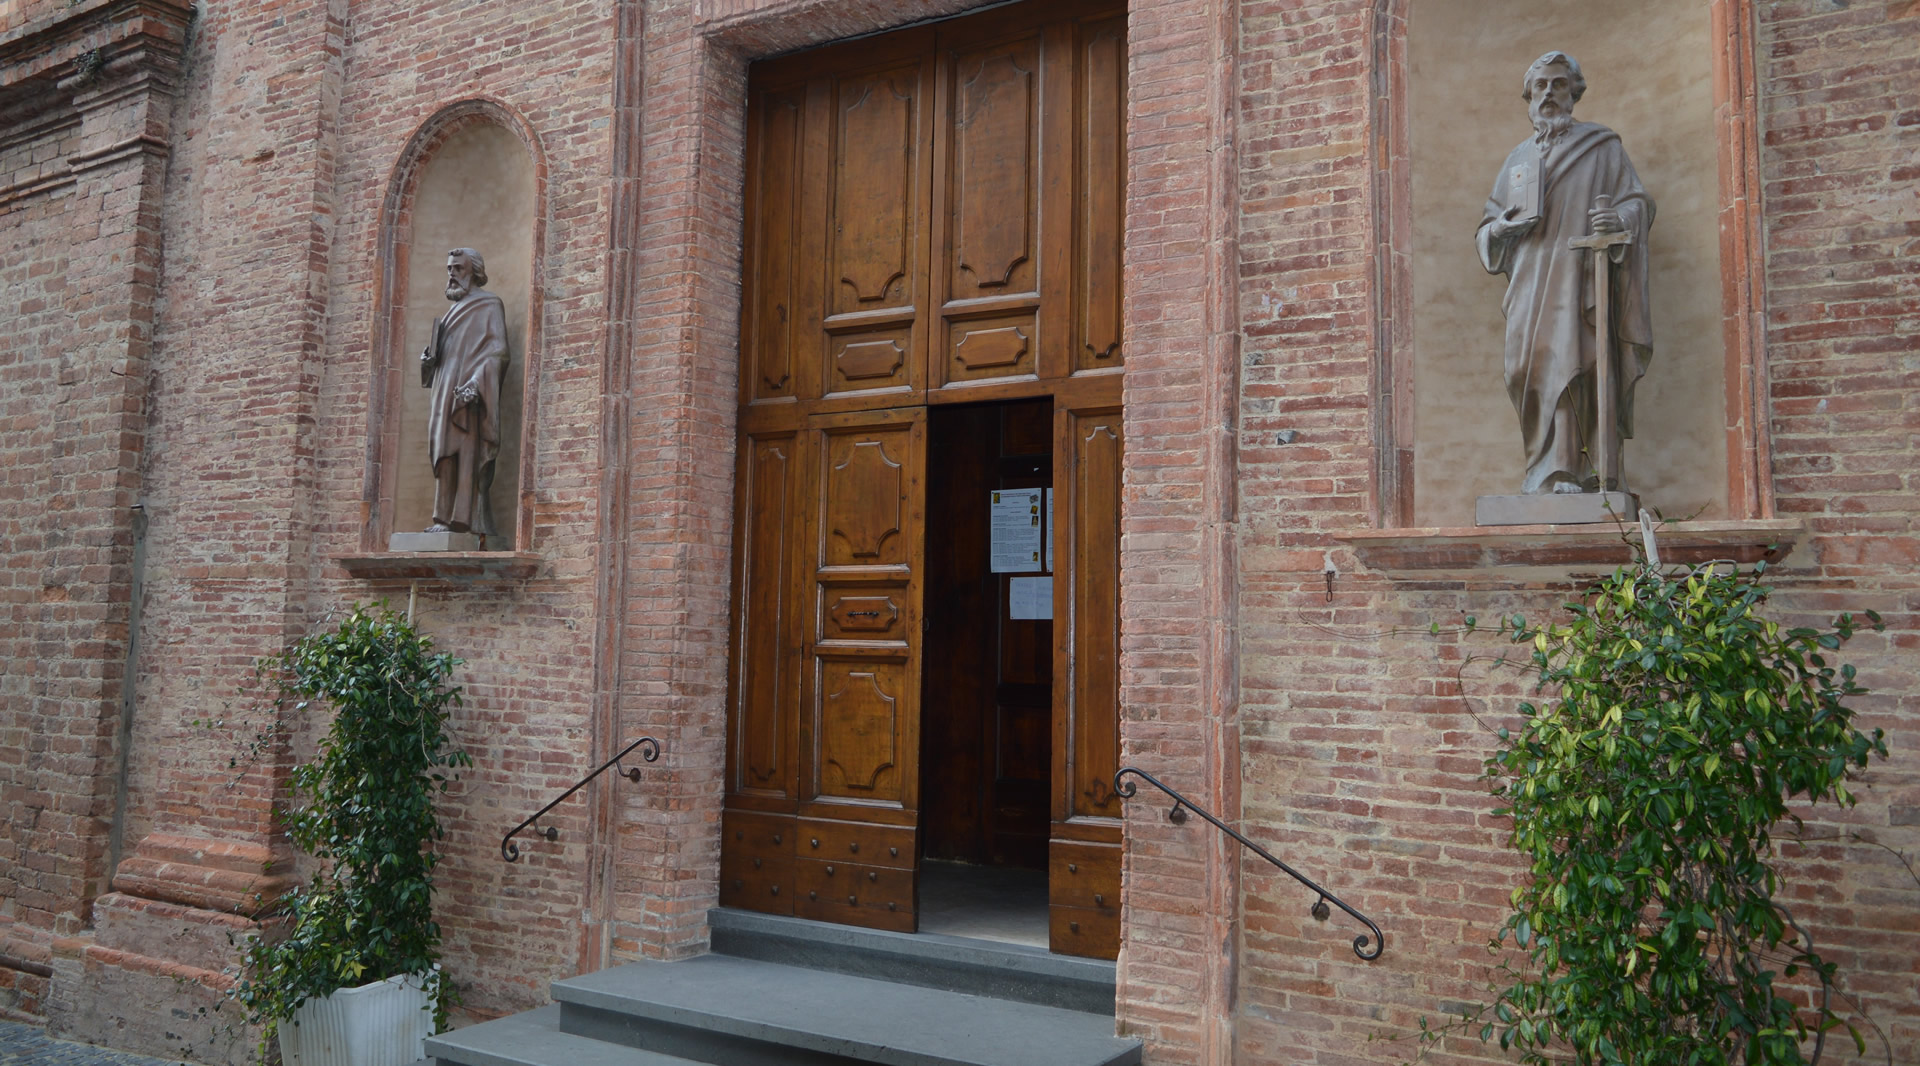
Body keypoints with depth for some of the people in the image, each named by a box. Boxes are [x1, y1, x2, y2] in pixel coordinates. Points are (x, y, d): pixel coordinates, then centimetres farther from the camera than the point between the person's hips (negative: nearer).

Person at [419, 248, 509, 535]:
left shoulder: (489, 306, 2)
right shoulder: (454, 309, 26)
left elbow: (497, 350, -10)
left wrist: (476, 383, -22)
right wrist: (429, 358, 7)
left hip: (468, 395, -8)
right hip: (446, 396, 8)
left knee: (466, 455, -14)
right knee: (446, 457, 2)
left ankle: (462, 520, -17)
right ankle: (446, 519, 1)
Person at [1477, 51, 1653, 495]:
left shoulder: (1601, 146, 14)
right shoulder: (1517, 158, 26)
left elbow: (1637, 201, 6)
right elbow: (1488, 224, 27)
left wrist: (1620, 218, -19)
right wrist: (1498, 228, 2)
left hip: (1581, 286, -4)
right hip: (1529, 291, 4)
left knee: (1577, 372, -15)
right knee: (1532, 376, -6)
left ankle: (1575, 476, -16)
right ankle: (1547, 478, -4)